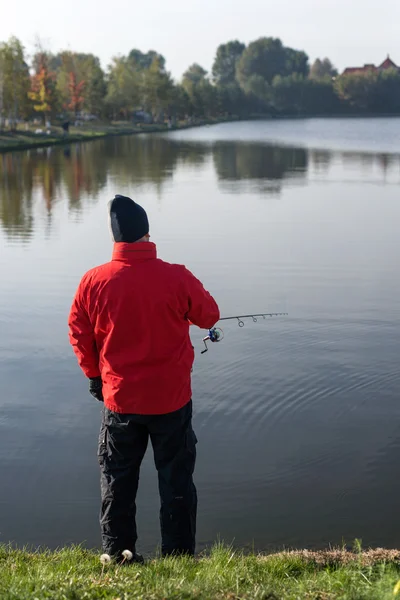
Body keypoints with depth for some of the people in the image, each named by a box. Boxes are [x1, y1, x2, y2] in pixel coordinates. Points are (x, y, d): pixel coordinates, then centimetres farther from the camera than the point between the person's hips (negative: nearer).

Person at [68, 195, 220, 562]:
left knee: (117, 480, 16)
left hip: (119, 399, 1)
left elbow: (79, 335, 1)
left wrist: (94, 375, 16)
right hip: (171, 399, -1)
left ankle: (117, 555, 24)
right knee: (176, 478, 13)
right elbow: (209, 316, 1)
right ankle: (179, 555, 20)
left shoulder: (94, 281, -11)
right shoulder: (177, 278, -16)